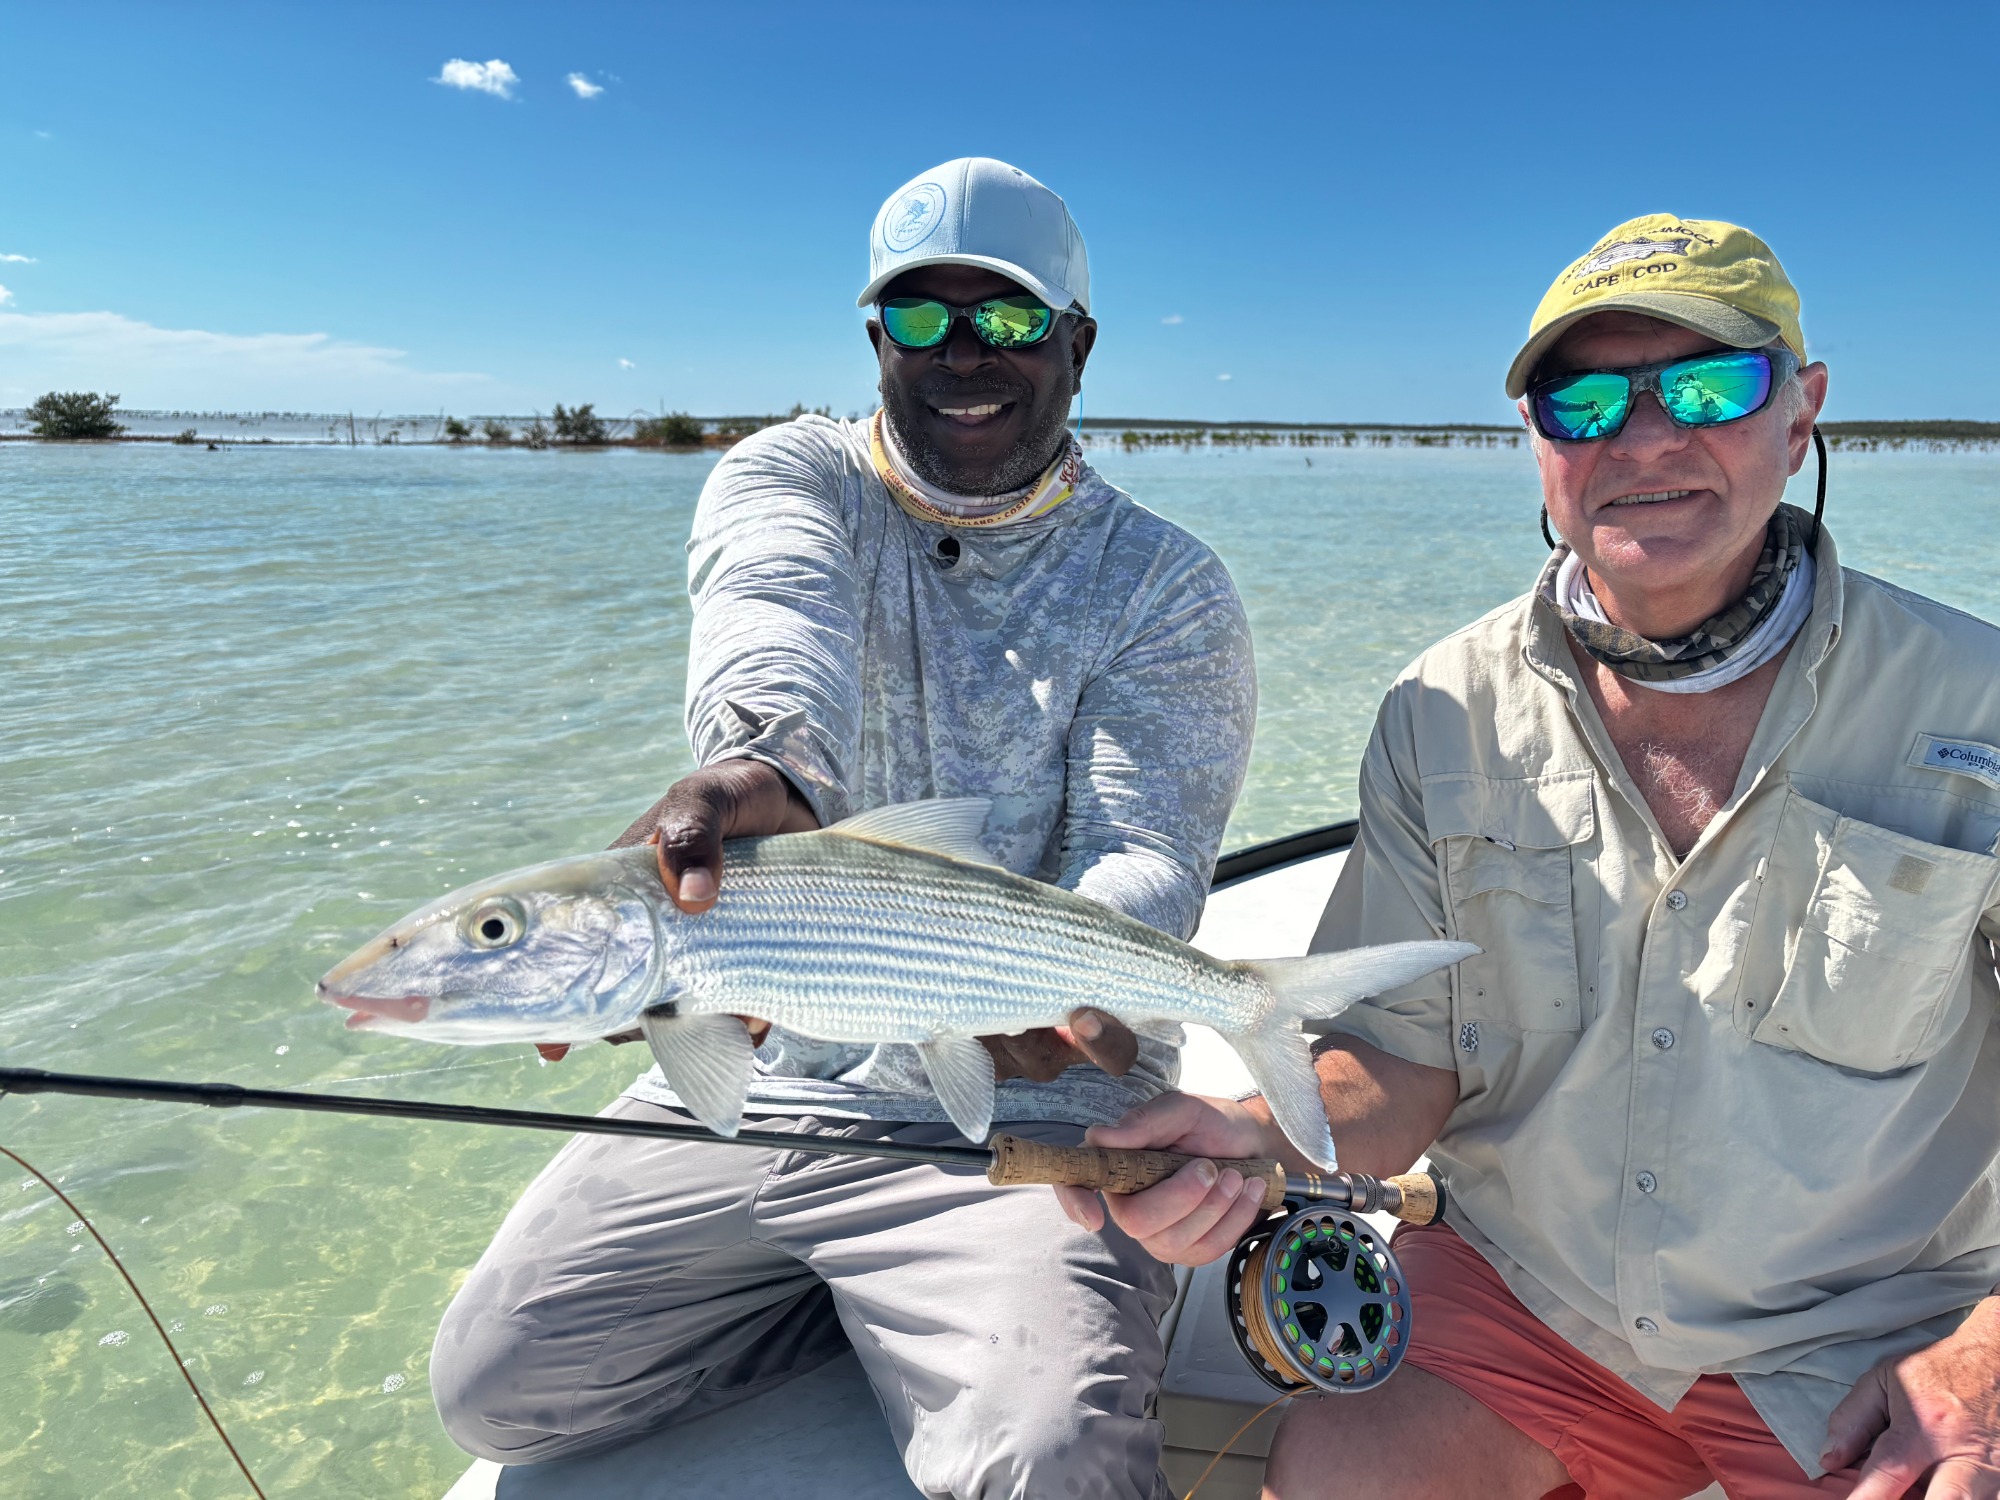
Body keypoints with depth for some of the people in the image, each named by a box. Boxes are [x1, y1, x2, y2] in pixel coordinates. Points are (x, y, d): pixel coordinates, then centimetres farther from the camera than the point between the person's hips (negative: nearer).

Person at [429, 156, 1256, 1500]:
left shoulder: (1165, 587, -3)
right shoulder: (789, 476, 1)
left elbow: (1146, 859, -14)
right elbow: (774, 625, -23)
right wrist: (767, 760, -48)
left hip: (1024, 1118, -3)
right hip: (750, 1082, 4)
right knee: (495, 1386, 4)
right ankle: (867, 1300, 18)